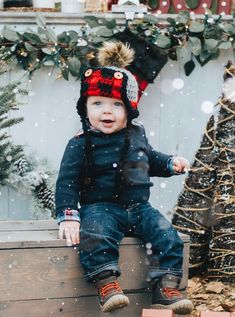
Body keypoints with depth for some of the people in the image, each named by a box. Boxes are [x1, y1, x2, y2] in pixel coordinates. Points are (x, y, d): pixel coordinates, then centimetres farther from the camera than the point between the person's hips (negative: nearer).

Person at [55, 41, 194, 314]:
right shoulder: (80, 145, -4)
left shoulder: (137, 136, 11)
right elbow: (66, 181, -7)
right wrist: (67, 216, -18)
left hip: (139, 208, 4)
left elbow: (150, 160, 30)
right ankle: (107, 285, -35)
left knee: (167, 236, -14)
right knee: (95, 237, -35)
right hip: (100, 208, -4)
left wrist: (171, 163, 10)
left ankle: (166, 288, -12)